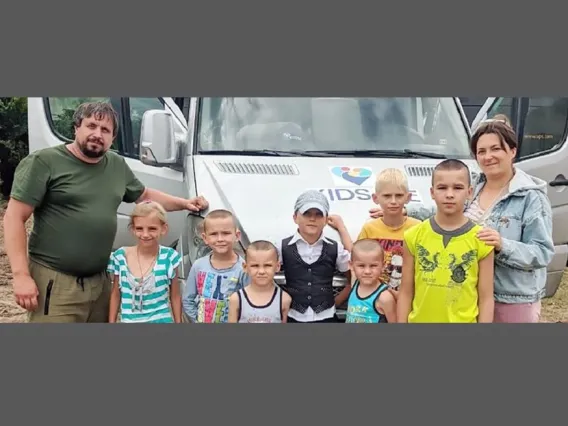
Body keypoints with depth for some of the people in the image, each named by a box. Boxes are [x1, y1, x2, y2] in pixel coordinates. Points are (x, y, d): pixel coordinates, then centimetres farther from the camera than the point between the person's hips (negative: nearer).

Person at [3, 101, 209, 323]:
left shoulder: (118, 165, 11)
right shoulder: (44, 162, -8)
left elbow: (145, 195, 28)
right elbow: (14, 217, -9)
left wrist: (185, 203, 18)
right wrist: (21, 275, -16)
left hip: (100, 280, 6)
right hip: (56, 281, -6)